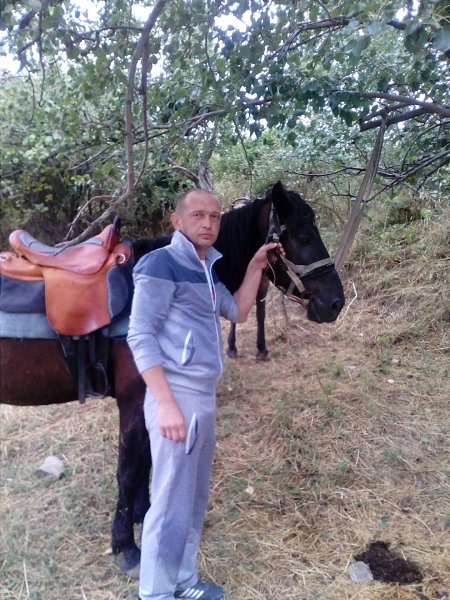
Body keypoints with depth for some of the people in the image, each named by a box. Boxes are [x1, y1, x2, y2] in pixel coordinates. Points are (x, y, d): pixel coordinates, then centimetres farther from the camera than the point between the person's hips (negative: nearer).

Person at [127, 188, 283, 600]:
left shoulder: (206, 270, 14)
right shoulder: (161, 264, -11)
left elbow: (238, 312, 24)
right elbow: (140, 336, -16)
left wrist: (256, 267, 14)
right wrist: (166, 404, -22)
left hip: (205, 397, 8)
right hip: (177, 398, -8)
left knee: (195, 500, 18)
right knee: (172, 503, 2)